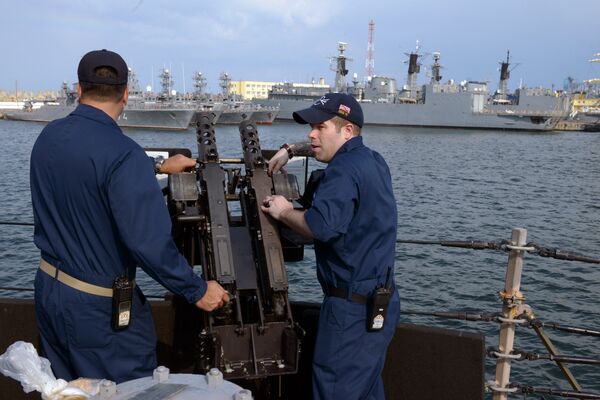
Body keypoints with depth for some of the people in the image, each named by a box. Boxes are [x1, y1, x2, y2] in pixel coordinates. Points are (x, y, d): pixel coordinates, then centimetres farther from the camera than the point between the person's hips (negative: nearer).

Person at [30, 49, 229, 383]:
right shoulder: (122, 153, -24)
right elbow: (149, 242, -29)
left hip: (48, 289, 8)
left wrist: (157, 167, 28)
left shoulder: (49, 137, 0)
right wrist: (197, 291, -17)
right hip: (98, 307, -7)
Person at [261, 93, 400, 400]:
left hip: (352, 308, -10)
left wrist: (283, 212, -15)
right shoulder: (372, 160, 13)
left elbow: (321, 227, -32)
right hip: (379, 301, 10)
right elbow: (326, 146, 34)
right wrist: (290, 151, 24)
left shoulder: (344, 170, -18)